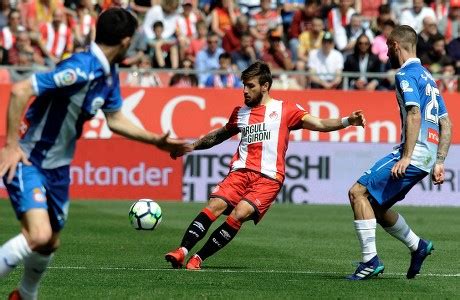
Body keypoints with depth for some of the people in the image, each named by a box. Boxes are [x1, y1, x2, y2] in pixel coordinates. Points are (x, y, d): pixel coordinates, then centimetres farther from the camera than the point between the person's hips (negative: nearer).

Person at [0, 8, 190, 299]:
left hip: (58, 168, 9)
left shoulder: (110, 74, 4)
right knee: (39, 237, -26)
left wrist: (156, 140, 14)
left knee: (51, 243, 18)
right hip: (27, 161, -9)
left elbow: (115, 120, 19)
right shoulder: (80, 68, -26)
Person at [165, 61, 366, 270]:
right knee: (214, 206, -21)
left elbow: (319, 124, -1)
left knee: (239, 214, -24)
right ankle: (182, 251, -26)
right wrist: (190, 147, 38)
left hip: (268, 178, -4)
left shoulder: (284, 109, 7)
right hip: (240, 172, 4)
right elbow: (219, 135, 37)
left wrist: (347, 121, -17)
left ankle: (198, 259, -21)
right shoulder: (241, 112, 20)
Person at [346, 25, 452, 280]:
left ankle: (371, 260, -16)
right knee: (374, 205, 16)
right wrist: (439, 162, 21)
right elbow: (446, 124, 22)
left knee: (359, 192, -11)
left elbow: (414, 115, -20)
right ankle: (418, 246, 19)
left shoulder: (406, 74, -6)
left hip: (414, 155, -9)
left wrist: (406, 157, -25)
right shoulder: (428, 77, 23)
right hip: (428, 158, 9)